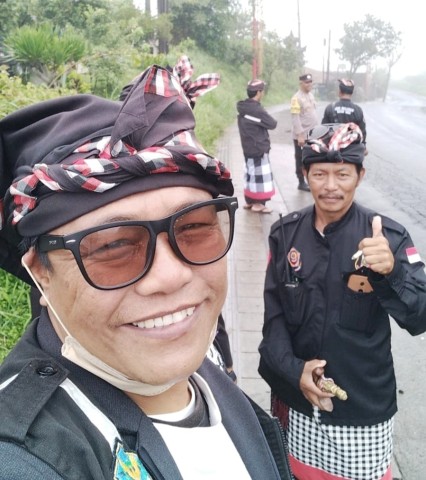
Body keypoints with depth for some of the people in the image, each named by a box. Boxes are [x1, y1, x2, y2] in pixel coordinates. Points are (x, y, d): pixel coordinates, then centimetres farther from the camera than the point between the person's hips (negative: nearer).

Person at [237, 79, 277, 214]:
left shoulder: (243, 108, 7)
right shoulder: (256, 109, -21)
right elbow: (272, 124, -14)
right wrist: (271, 119, 6)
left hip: (248, 147, 9)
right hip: (259, 148, -9)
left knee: (250, 173, 15)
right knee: (260, 175, -1)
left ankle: (249, 201, 23)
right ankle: (258, 204, 4)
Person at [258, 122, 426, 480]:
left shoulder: (389, 236, -11)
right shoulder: (285, 233, -4)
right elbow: (274, 312, 0)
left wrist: (392, 272, -35)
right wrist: (292, 369, -13)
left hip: (364, 407, -2)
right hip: (297, 399, 3)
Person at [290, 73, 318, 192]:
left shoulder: (310, 95, 10)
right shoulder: (297, 98, -16)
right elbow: (295, 118, -20)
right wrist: (300, 135, -23)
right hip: (301, 136, -8)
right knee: (301, 160, 4)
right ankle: (301, 183, 14)